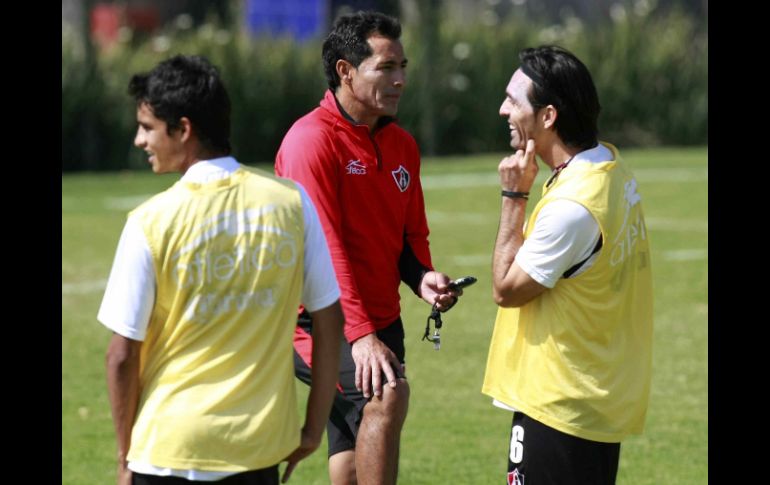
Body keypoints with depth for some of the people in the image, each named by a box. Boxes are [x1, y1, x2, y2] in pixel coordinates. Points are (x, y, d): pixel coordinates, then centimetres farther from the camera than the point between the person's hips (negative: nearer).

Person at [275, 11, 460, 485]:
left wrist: (423, 278, -4)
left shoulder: (402, 145, 11)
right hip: (324, 322, -8)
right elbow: (323, 246, -20)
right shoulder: (312, 139, -14)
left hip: (381, 321, 8)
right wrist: (360, 334, -26)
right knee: (388, 393, -31)